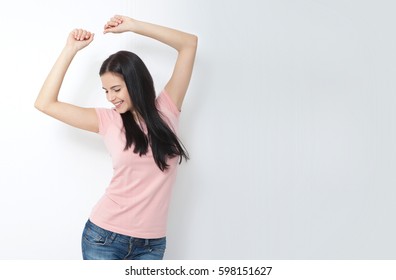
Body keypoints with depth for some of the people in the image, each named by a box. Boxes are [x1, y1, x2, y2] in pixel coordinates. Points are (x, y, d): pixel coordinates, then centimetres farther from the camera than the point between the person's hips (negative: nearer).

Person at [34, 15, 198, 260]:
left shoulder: (166, 110, 0)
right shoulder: (109, 120, 0)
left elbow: (189, 43, 0)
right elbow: (45, 103, -3)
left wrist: (132, 25, -1)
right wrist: (71, 49, -1)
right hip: (104, 236, 0)